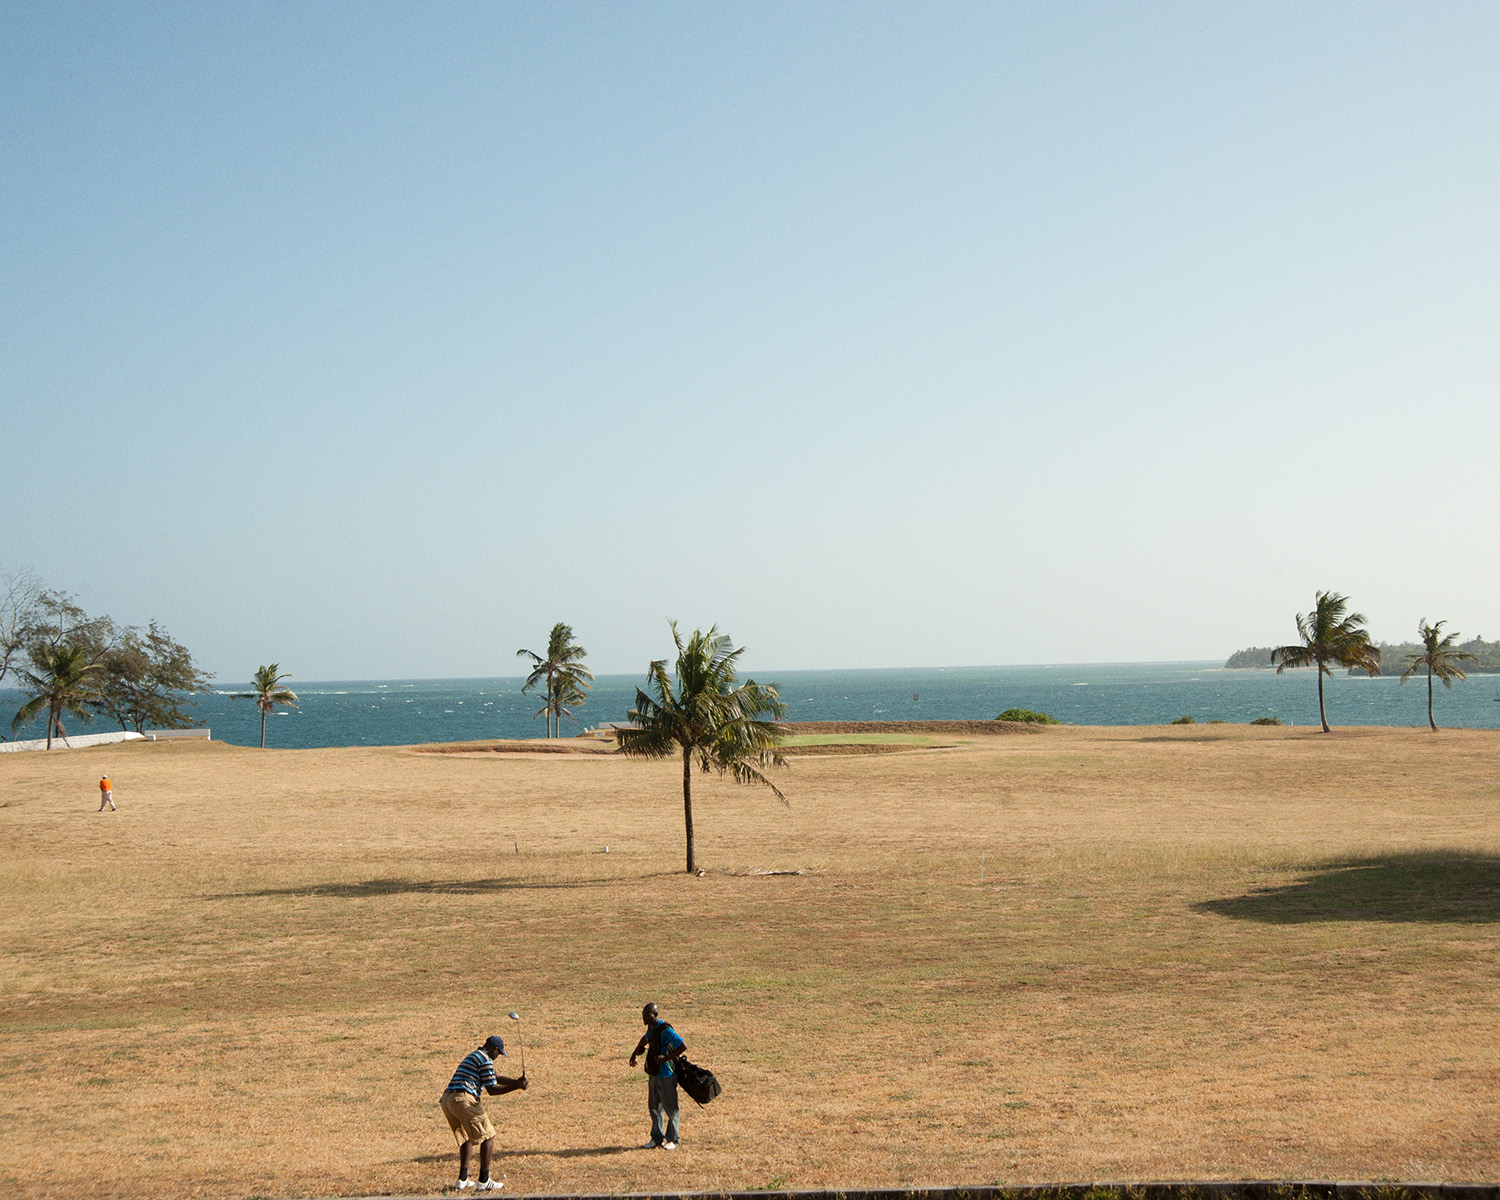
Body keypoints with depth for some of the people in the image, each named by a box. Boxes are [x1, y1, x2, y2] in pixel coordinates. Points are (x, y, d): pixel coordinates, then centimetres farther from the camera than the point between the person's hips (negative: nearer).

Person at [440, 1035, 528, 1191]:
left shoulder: (473, 1056, 28)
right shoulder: (486, 1060, -4)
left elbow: (495, 1078, 32)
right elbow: (492, 1089, -6)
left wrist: (515, 1081, 22)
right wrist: (515, 1086, -6)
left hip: (447, 1100, 9)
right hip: (464, 1099, -9)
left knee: (465, 1136, 24)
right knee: (488, 1136, 0)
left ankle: (462, 1179, 20)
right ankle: (484, 1181, 0)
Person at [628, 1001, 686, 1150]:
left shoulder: (666, 1030, -20)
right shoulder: (651, 1027, 7)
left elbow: (683, 1046, -24)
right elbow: (645, 1039, 31)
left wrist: (666, 1058, -23)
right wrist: (635, 1053, 33)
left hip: (666, 1075, -9)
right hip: (653, 1074, 9)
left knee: (671, 1108, 3)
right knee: (654, 1108, 15)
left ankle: (673, 1140, 14)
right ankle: (657, 1139, 26)